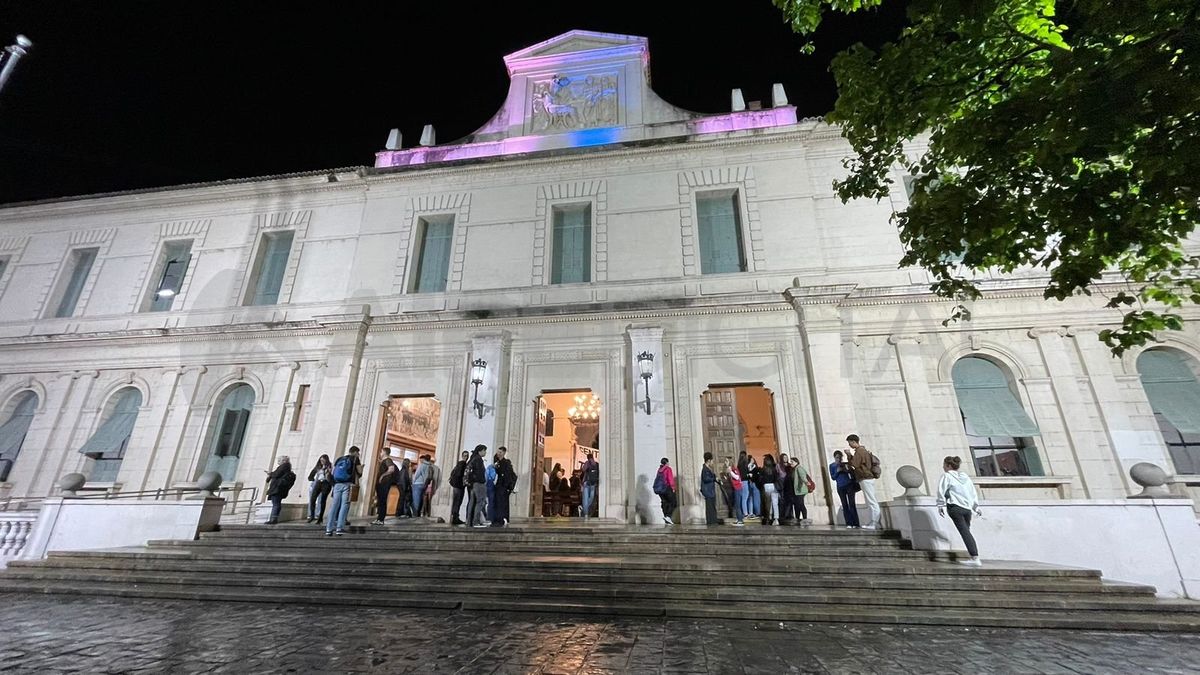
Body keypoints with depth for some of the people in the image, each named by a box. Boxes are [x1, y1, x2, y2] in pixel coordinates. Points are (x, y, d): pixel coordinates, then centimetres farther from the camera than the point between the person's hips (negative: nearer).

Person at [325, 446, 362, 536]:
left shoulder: (339, 459, 21)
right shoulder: (355, 459, 7)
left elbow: (333, 472, 15)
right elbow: (360, 472, 2)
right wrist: (361, 466, 21)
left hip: (337, 484, 4)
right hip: (348, 484, -4)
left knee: (334, 505, 4)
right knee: (345, 505, -4)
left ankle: (329, 529, 1)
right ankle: (339, 528, -10)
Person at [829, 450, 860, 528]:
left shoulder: (845, 463, 4)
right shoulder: (832, 465, 6)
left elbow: (852, 473, 6)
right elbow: (833, 477, 4)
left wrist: (847, 470, -13)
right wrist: (837, 471, -11)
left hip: (849, 485, -1)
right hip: (840, 487, 1)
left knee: (852, 504, -5)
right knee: (845, 505, 1)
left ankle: (855, 523, -2)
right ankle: (849, 524, 2)